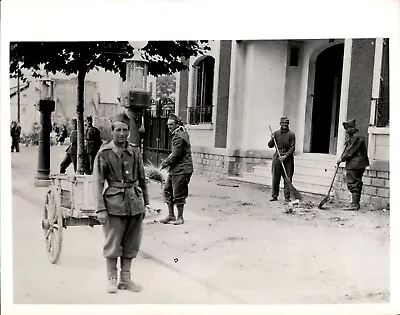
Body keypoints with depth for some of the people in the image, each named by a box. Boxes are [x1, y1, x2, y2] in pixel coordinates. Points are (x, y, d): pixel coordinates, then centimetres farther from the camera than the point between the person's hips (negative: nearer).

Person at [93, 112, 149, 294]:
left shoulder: (135, 151, 6)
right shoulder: (104, 153, -5)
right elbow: (97, 182, -6)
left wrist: (145, 203, 13)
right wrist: (100, 209, -12)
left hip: (135, 203, 4)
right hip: (114, 204, -4)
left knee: (131, 244, 12)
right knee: (112, 244, 3)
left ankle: (125, 279, 26)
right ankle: (112, 279, 22)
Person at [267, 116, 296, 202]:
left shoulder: (291, 134, -1)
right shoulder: (276, 133, 8)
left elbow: (292, 147, -6)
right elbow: (270, 146, 12)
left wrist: (285, 156, -17)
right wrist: (272, 140, -8)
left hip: (288, 158, -2)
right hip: (277, 157, 2)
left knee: (288, 178, -1)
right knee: (275, 177, 3)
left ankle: (287, 197, 5)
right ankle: (274, 195, 12)